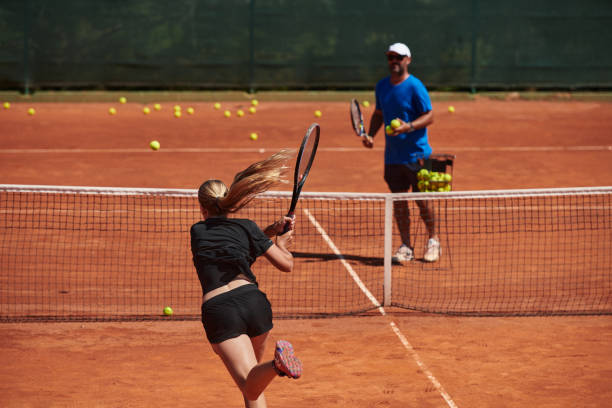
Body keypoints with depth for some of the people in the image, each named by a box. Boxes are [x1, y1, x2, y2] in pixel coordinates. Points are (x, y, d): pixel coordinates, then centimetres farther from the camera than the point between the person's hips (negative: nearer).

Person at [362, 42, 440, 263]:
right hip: (392, 155, 6)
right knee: (398, 201, 6)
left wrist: (409, 127, -26)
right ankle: (406, 246, 13)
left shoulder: (415, 86, -10)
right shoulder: (382, 86, 10)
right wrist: (370, 134, 5)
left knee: (422, 200, -2)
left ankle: (433, 240, 16)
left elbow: (429, 116, -11)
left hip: (416, 155, -5)